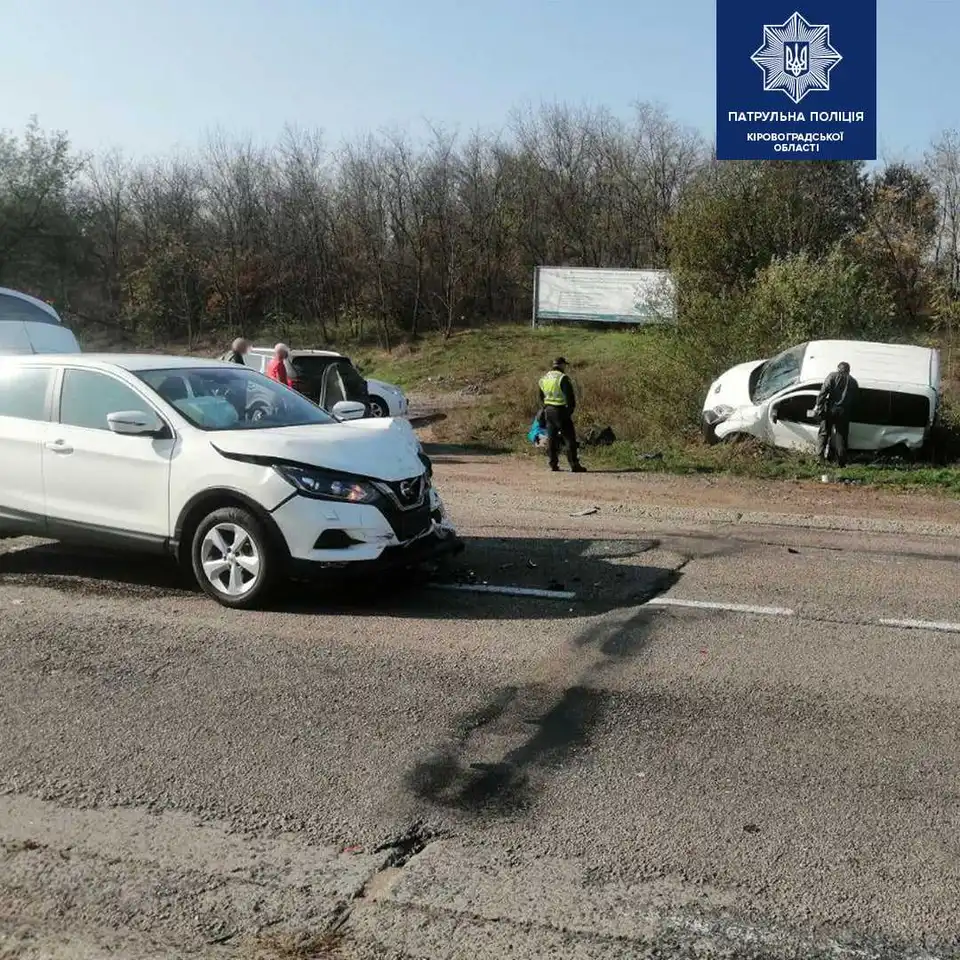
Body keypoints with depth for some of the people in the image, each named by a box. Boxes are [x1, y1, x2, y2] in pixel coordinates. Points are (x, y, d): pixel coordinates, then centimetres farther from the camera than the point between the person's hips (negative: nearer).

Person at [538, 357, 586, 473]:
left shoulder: (543, 379, 12)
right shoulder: (563, 378, -12)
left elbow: (541, 398, 20)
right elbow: (570, 397, -15)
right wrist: (571, 410, -3)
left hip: (548, 411, 7)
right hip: (561, 411, -7)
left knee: (551, 438, 11)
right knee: (569, 438, -4)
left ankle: (553, 464, 12)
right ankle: (574, 465, -6)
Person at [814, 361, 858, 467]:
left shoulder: (832, 376, 5)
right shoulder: (853, 382, 17)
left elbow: (824, 391, -7)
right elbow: (854, 400, 16)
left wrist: (818, 405, -7)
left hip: (830, 409, -3)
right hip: (844, 412, 3)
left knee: (823, 433, 4)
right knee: (841, 437, 7)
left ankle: (820, 457, -8)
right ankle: (841, 463, 5)